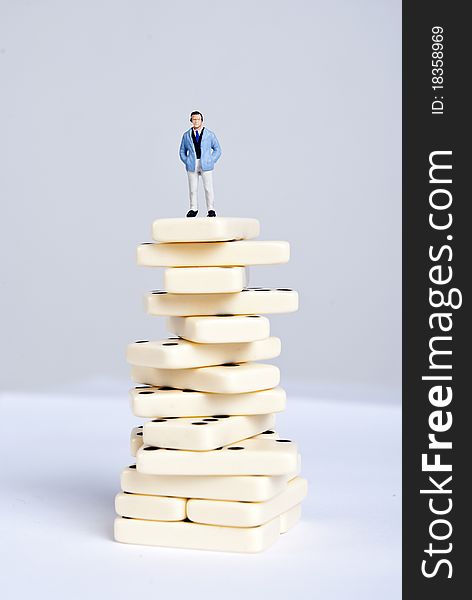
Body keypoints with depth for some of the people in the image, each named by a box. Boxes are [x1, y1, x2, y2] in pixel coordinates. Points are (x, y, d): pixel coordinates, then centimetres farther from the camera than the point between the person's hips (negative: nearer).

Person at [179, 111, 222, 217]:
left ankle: (211, 210, 3)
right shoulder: (186, 135, 10)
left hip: (205, 165, -1)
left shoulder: (209, 134, 7)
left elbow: (217, 150, 11)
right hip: (192, 166, 1)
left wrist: (211, 161, 0)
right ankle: (193, 209, 12)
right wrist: (186, 162, 3)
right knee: (192, 188, 2)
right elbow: (182, 151, 17)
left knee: (208, 188, -3)